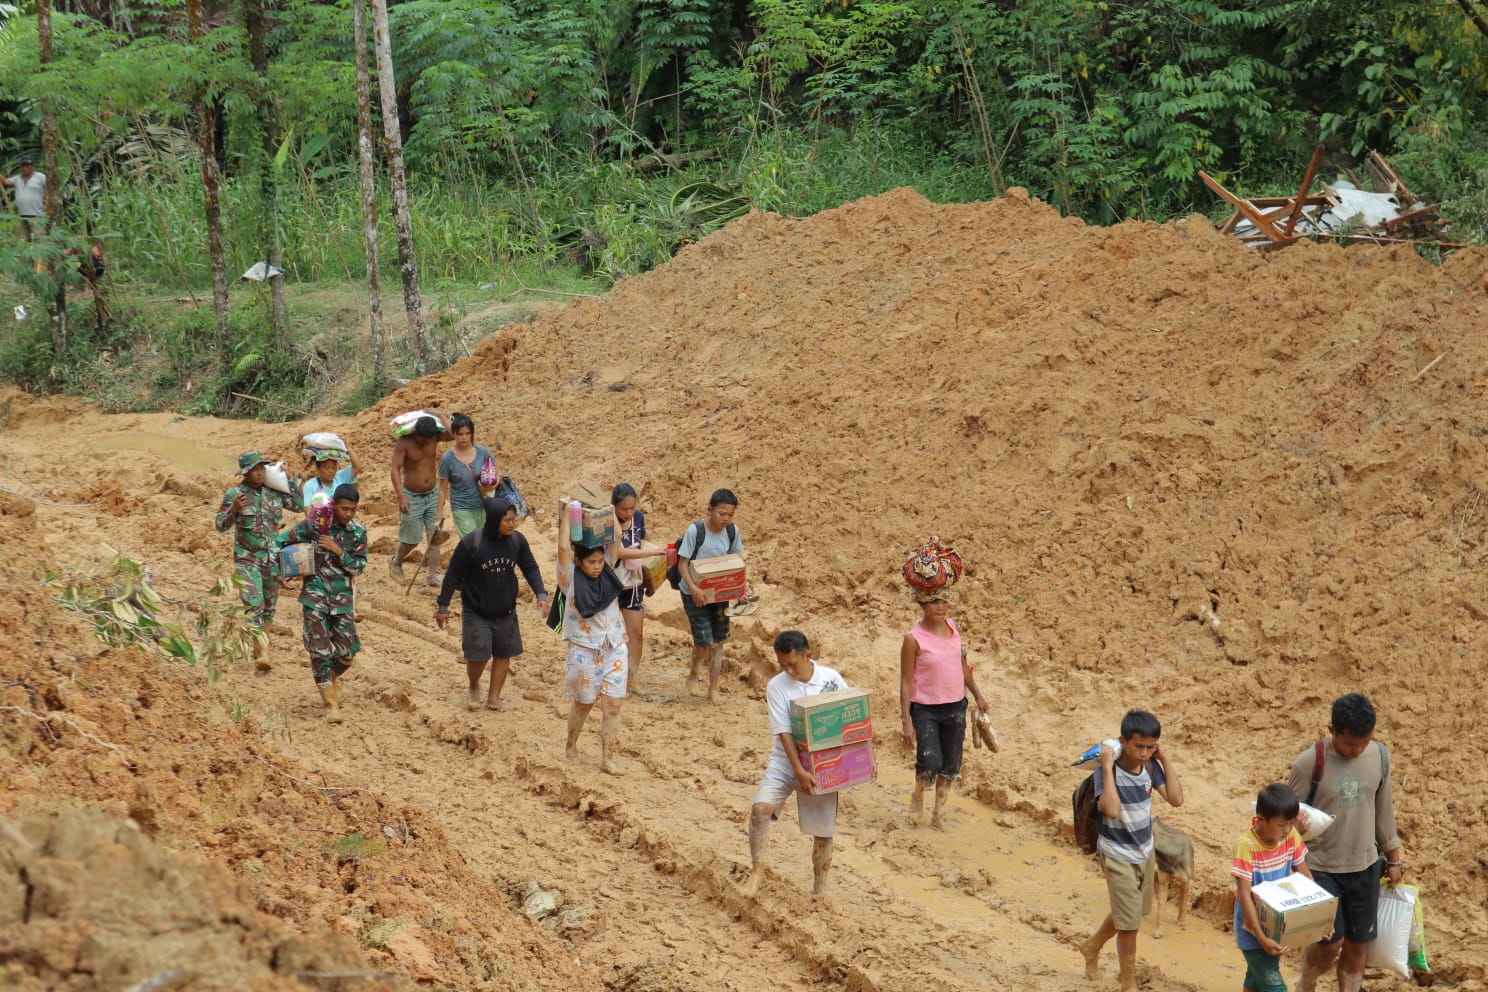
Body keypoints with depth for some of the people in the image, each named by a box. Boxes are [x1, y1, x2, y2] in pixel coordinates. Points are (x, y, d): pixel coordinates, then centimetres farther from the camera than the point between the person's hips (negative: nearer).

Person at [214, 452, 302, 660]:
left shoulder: (274, 491, 2)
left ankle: (258, 648, 30)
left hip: (272, 558, 5)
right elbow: (221, 525, -9)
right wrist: (233, 509, -28)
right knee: (254, 605, -16)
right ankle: (260, 654, -20)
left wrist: (290, 479, 1)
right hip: (247, 559, -5)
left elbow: (299, 505, 7)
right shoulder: (234, 494, -10)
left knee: (269, 606, 14)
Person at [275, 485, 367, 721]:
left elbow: (359, 567, -4)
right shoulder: (314, 525, -7)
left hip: (342, 598, 3)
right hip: (315, 596, -2)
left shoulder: (358, 532, -1)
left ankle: (330, 680, 34)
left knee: (348, 649, 3)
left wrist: (338, 550, -15)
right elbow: (280, 541, 1)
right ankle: (331, 702, 1)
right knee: (319, 649, -6)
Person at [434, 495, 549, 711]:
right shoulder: (470, 543, -20)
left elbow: (530, 568, 5)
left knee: (503, 654, 10)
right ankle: (474, 688, 26)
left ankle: (494, 696, 28)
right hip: (476, 613, -4)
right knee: (477, 656, -5)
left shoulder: (517, 540, -9)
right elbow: (453, 575, -10)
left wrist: (541, 594, -8)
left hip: (506, 612, 4)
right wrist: (443, 606, -6)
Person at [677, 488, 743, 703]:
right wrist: (693, 589, -27)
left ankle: (713, 689, 19)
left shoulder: (732, 531, -5)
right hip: (695, 593, -4)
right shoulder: (695, 531, -19)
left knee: (717, 641, 7)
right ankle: (694, 673, 23)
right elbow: (682, 564, -15)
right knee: (704, 641, -8)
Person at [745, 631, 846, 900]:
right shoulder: (776, 687, -9)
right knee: (761, 808, -23)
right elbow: (784, 732, -14)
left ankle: (820, 887, 28)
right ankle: (757, 872, -10)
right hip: (786, 761, -1)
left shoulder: (832, 679, -5)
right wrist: (799, 771, -22)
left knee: (823, 830, 7)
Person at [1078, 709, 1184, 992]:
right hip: (1118, 856, -7)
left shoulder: (1150, 766, -7)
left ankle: (1092, 947, 50)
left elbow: (1176, 799, -11)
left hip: (1145, 852, 7)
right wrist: (1108, 766, -36)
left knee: (1125, 912, 24)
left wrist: (1164, 758, -13)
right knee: (1129, 922, -1)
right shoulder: (1108, 771, -24)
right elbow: (1112, 809, -39)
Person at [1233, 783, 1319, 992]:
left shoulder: (1291, 837, -9)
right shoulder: (1247, 846, -26)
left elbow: (1305, 877, 1)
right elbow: (1244, 896, -26)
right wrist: (1261, 938, -30)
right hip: (1253, 930, -6)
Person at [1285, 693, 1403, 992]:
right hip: (1321, 866, -4)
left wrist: (1393, 858, 14)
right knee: (1330, 942, -5)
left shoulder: (1379, 756, -5)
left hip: (1365, 867, 4)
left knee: (1357, 944, 9)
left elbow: (1383, 809, 9)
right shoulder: (1309, 763, -18)